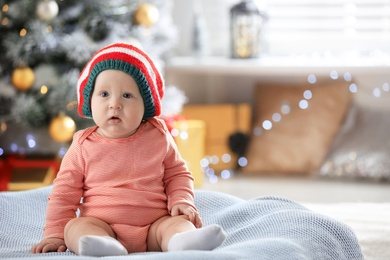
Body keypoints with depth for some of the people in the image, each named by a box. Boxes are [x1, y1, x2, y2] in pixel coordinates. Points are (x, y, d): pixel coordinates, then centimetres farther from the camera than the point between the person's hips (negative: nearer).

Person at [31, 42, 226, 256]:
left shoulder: (158, 137, 6)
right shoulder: (83, 146, 4)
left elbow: (177, 174, 17)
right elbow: (64, 192, 9)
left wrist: (181, 202, -2)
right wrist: (55, 234, 3)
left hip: (154, 226, 1)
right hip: (99, 226, -1)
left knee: (179, 222, -26)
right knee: (75, 228, -28)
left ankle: (182, 241, -60)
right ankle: (105, 246, -60)